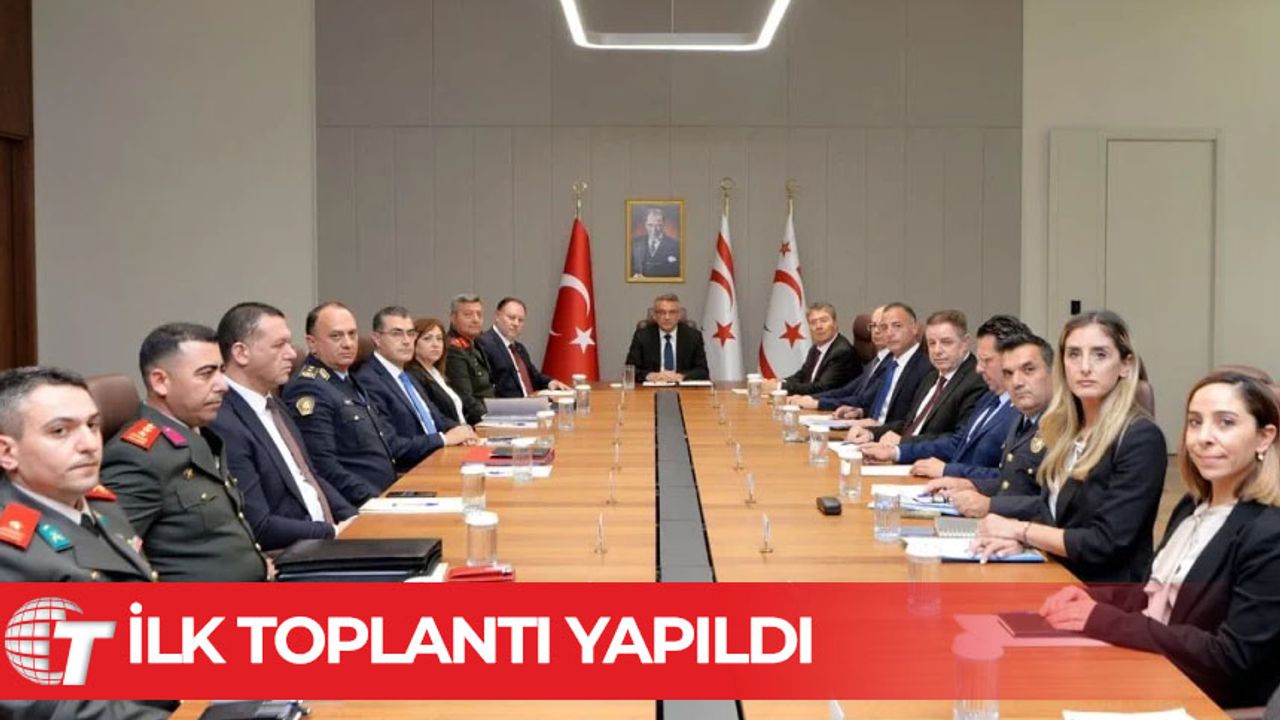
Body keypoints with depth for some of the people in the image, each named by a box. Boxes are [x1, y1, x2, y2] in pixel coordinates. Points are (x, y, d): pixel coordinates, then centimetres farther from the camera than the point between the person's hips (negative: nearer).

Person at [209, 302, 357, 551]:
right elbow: (257, 527, -20)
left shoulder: (273, 405, 12)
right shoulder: (224, 425, -18)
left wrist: (352, 520, 3)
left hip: (322, 536, 9)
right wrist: (335, 533, -15)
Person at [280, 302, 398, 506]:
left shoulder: (348, 381, 18)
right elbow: (323, 467, -19)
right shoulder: (308, 390, -11)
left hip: (387, 498, 9)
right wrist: (375, 500, -22)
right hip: (355, 509, -9)